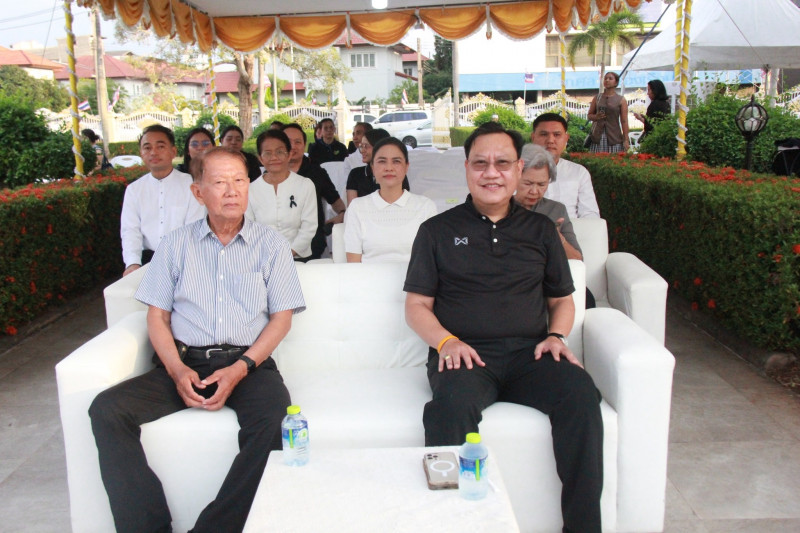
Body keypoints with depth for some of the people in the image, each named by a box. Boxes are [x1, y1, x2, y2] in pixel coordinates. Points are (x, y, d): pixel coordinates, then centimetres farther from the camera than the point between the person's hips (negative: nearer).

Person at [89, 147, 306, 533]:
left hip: (248, 361, -2)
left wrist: (240, 369, -11)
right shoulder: (176, 245, 15)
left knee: (274, 415, -34)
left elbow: (282, 317, 4)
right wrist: (177, 369, -9)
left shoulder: (270, 244, 10)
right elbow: (157, 316, 10)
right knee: (107, 409, -21)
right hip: (184, 362, 2)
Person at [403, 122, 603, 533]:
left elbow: (562, 299, 22)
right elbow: (417, 306, 9)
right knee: (453, 405, -35)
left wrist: (556, 336, 1)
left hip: (528, 353, 2)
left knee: (580, 392, -28)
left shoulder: (540, 229, 19)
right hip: (465, 354, -2)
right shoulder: (438, 231, 12)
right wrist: (446, 341, -10)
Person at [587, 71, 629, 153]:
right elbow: (589, 115, 16)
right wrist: (596, 117, -8)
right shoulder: (597, 98, 11)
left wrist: (626, 140, -6)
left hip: (614, 137, -2)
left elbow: (624, 121, 0)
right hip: (597, 136, 2)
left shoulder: (621, 100, 4)